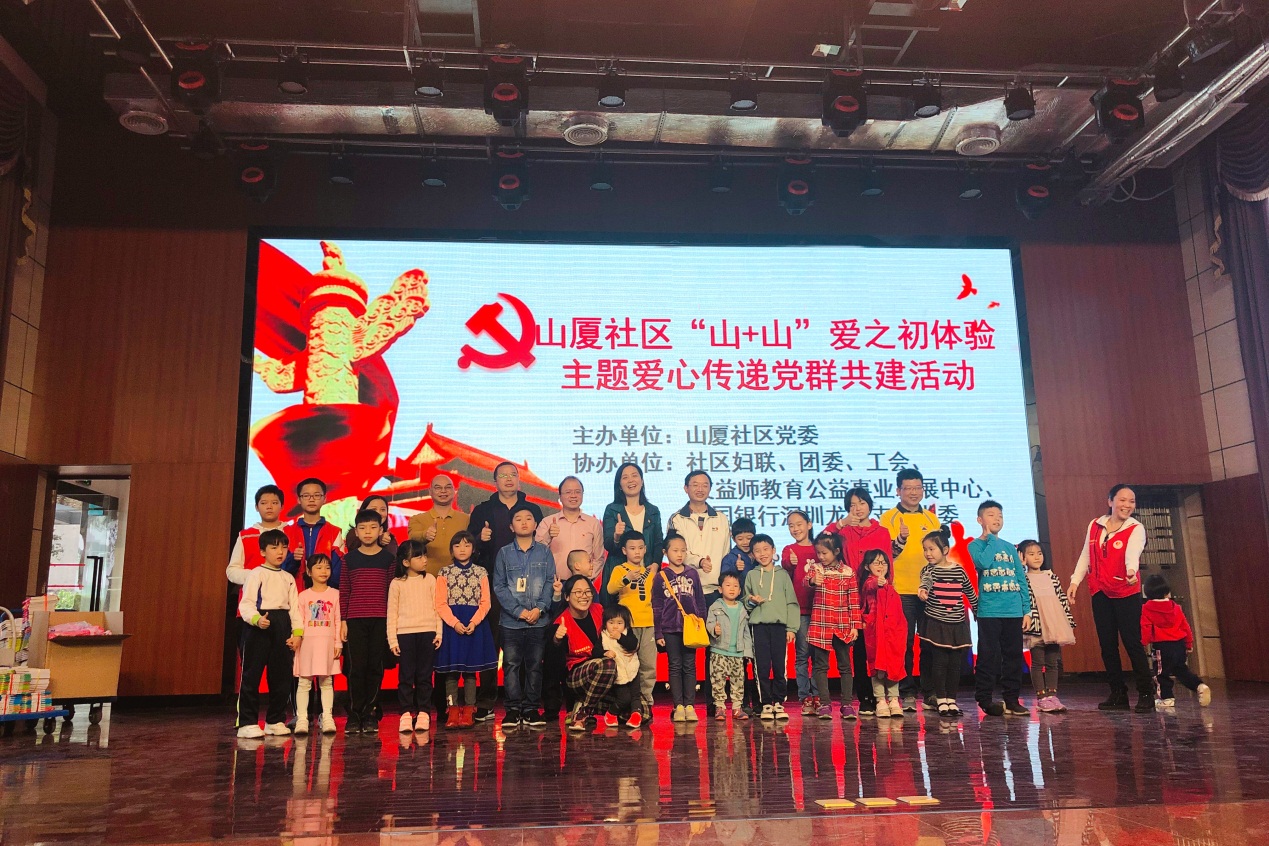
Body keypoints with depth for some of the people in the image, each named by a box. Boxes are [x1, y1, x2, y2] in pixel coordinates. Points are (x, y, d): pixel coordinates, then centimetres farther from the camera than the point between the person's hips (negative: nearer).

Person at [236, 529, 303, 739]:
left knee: (281, 676, 9)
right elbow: (245, 603, -10)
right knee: (252, 675, -3)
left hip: (282, 628, 6)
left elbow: (294, 607, 12)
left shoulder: (288, 578, 15)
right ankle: (247, 723, 4)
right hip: (258, 628, -6)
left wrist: (297, 632, 1)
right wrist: (257, 619, -28)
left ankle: (275, 721, 20)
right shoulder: (256, 574, -2)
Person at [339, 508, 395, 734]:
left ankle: (369, 715, 11)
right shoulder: (349, 559, 6)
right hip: (354, 620, 0)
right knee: (356, 668, -1)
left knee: (376, 668, 1)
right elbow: (344, 591, 6)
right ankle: (354, 716, 8)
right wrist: (342, 620, 1)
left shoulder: (388, 559, 6)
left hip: (380, 620, 0)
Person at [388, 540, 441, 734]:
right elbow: (392, 613, 3)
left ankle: (423, 713, 11)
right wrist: (392, 639, -3)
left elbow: (437, 607, 8)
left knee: (424, 675, 4)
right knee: (406, 676, 0)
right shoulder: (397, 583, 2)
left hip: (427, 633, 1)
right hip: (405, 634, -1)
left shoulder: (430, 580, 7)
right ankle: (406, 714, 7)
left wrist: (439, 632, 2)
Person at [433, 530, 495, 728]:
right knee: (451, 670, 0)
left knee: (470, 669, 3)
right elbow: (441, 604, -3)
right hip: (451, 624, 0)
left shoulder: (480, 572, 6)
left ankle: (468, 711, 10)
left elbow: (485, 602, 2)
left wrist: (473, 622, -13)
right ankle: (452, 712, 6)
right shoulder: (444, 573, 4)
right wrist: (455, 622, -16)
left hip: (474, 624, 1)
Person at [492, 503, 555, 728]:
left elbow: (550, 583, 3)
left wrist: (540, 608, -10)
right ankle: (513, 709, 10)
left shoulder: (544, 553, 7)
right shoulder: (504, 553, 4)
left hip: (538, 620, 1)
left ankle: (531, 709, 14)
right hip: (511, 620, -1)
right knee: (511, 665, 2)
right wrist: (519, 611, -9)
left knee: (535, 665, 6)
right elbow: (499, 586, 0)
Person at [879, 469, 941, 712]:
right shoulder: (889, 518, 1)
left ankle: (928, 691, 16)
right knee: (905, 643, -2)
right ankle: (906, 693, 5)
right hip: (902, 591, -4)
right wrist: (901, 539, -25)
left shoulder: (932, 519, 14)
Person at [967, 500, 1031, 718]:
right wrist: (991, 538, -7)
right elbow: (984, 562, -21)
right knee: (988, 657, -2)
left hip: (1014, 611, 5)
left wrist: (1026, 609, 7)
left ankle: (1012, 699, 17)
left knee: (1014, 656, 7)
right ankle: (984, 699, 7)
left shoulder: (1010, 548, 15)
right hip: (989, 611, -4)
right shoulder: (975, 545, 2)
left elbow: (1022, 580, 14)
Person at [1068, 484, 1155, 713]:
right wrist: (1075, 581, 7)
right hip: (1100, 593, 5)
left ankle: (1146, 694, 4)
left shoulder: (1136, 529, -7)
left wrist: (1131, 571, -48)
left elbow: (1133, 553, -28)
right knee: (1107, 644, 7)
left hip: (1127, 593, -4)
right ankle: (1118, 694, 17)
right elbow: (1085, 556, 13)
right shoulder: (1094, 526, 6)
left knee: (1132, 642, -7)